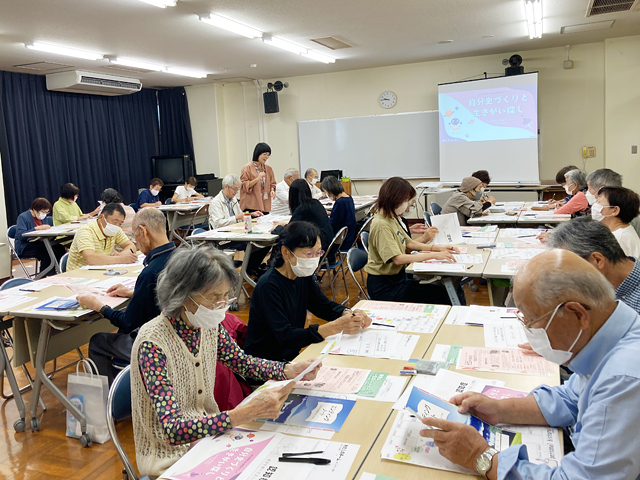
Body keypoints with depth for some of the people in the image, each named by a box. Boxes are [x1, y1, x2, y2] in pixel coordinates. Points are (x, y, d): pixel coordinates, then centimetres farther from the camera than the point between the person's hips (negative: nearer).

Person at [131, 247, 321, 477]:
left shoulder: (209, 325, -6)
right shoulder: (152, 343, -26)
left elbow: (243, 362, 9)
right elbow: (174, 430, -31)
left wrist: (291, 370, -7)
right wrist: (247, 413, -41)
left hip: (209, 432, 6)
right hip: (171, 455, -6)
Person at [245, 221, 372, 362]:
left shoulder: (304, 276, 0)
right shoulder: (268, 286, -23)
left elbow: (324, 305, 11)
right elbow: (285, 336, -28)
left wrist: (348, 314, -11)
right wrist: (335, 327, -34)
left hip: (291, 356, 7)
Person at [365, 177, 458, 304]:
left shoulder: (392, 219, 9)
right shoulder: (381, 225, -21)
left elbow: (409, 243, 15)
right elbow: (398, 259, -27)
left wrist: (437, 248, 2)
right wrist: (433, 255, -27)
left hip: (397, 277, 9)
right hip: (383, 287, -9)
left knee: (441, 290, -6)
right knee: (439, 295, -16)